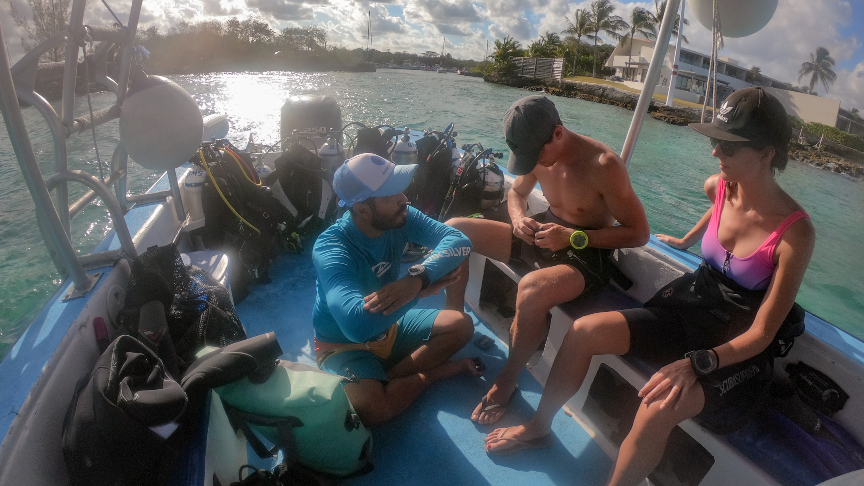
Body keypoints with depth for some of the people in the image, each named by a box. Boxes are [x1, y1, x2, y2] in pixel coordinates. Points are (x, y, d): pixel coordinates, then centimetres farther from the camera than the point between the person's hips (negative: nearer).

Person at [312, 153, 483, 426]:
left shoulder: (400, 217, -15)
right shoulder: (330, 249, -32)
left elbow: (459, 241, -24)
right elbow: (357, 324, -47)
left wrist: (417, 277, -43)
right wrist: (424, 289, -36)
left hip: (389, 325, 5)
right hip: (343, 343, -5)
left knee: (461, 325, -7)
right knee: (370, 409, -30)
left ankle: (388, 378, -7)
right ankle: (442, 370, -2)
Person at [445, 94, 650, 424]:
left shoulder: (604, 165, -23)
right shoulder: (539, 152, -4)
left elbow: (639, 233, -18)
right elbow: (517, 192, 15)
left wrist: (573, 237, -26)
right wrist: (519, 218, -9)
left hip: (587, 252, -7)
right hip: (544, 233, 7)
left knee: (532, 290, -42)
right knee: (453, 229, -3)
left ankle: (507, 381, -12)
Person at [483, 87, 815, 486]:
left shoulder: (795, 232, -20)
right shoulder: (718, 186, -4)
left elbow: (761, 334, -18)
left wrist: (697, 363, -32)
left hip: (737, 351, -5)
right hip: (686, 312, 5)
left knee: (659, 407, -34)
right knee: (584, 331, -14)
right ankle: (538, 427, 6)